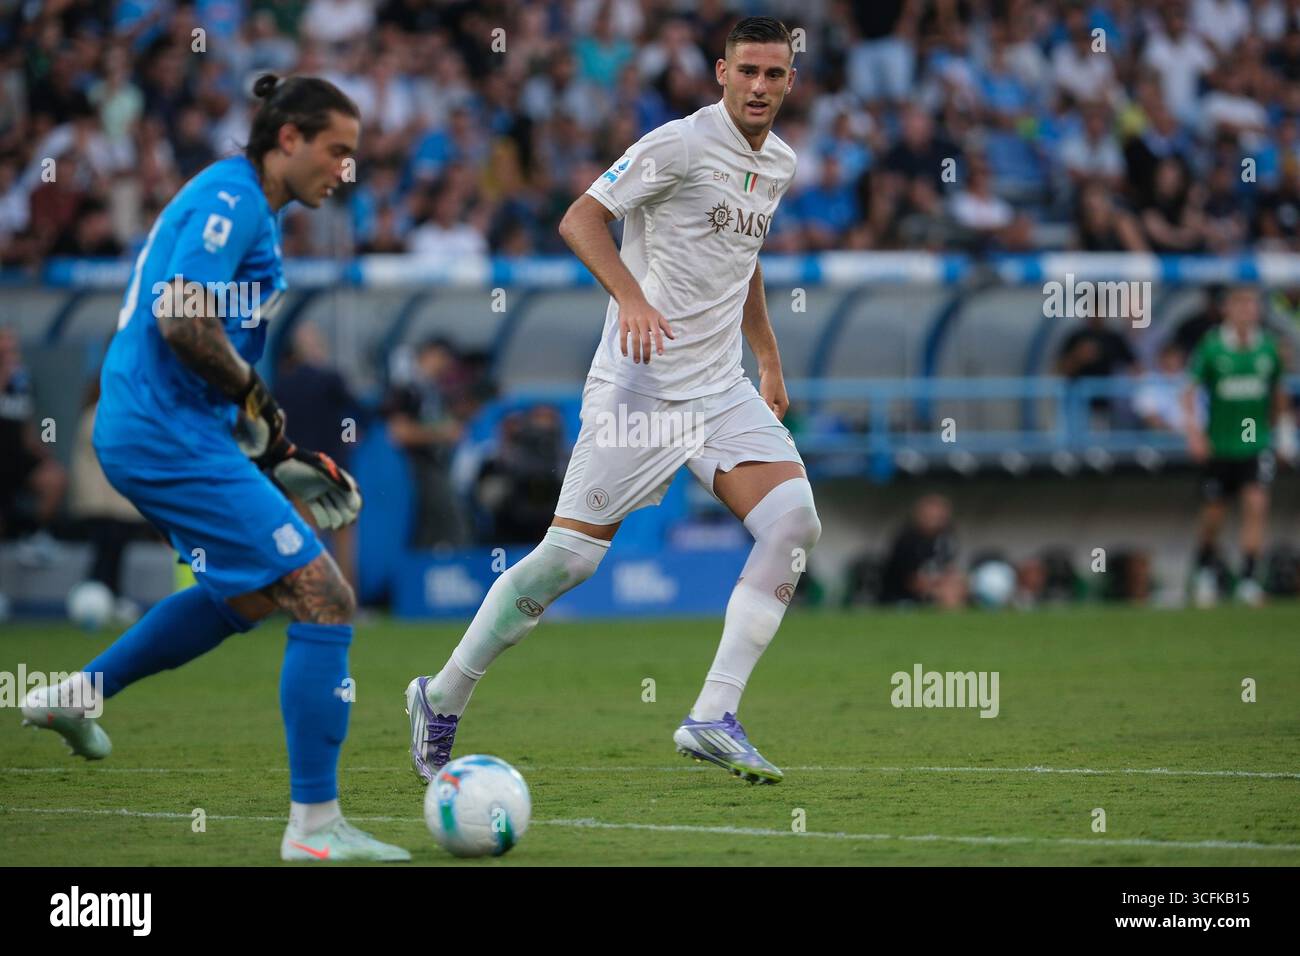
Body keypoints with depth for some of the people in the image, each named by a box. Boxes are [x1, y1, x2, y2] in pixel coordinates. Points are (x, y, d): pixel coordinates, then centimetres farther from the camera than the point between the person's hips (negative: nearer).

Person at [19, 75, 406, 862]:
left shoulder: (246, 207, 18)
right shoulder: (230, 199, -13)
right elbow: (182, 320, -25)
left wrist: (276, 454, 18)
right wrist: (255, 398, -10)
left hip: (149, 433, 11)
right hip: (172, 439, -11)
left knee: (251, 594, 30)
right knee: (325, 600, -12)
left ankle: (79, 693, 35)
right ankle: (315, 826, -10)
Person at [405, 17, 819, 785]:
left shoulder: (780, 165, 13)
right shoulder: (681, 144, -11)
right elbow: (580, 219, -16)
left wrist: (771, 362, 29)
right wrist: (631, 297, -31)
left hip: (723, 388, 7)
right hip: (641, 384, -7)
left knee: (796, 523, -14)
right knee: (572, 555, -6)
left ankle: (713, 720, -14)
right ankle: (442, 701, 13)